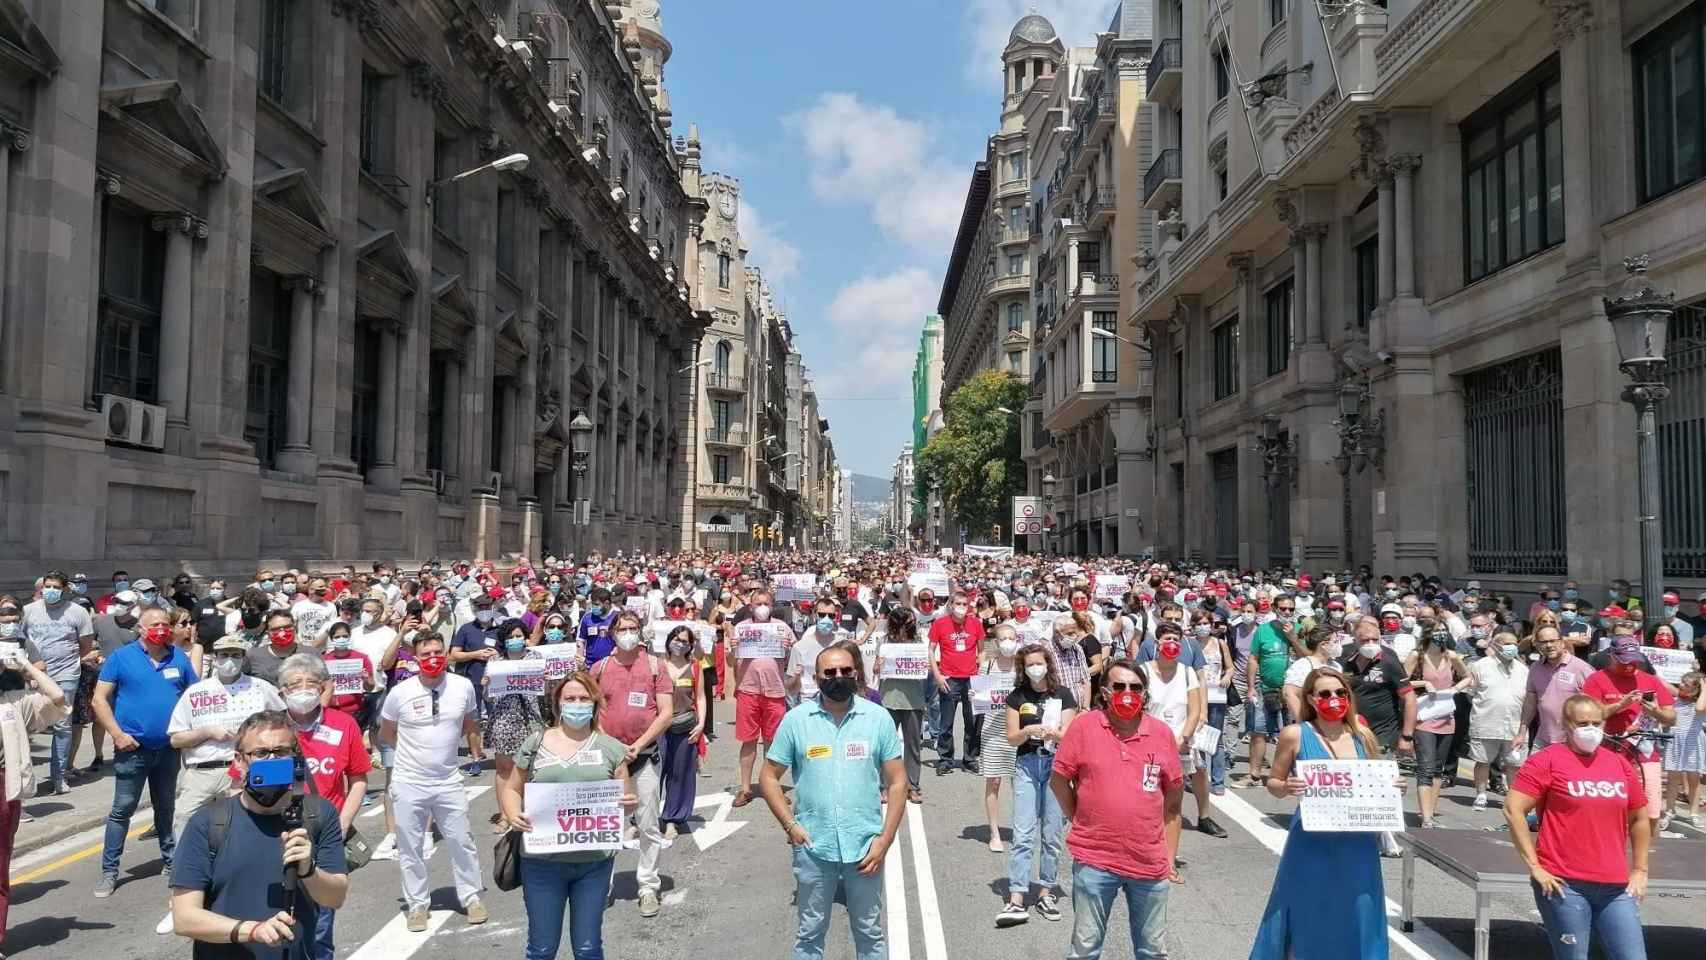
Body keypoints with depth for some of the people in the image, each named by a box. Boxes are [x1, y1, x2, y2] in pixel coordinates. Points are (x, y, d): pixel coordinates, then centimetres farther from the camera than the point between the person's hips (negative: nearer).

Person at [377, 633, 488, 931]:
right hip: (409, 783, -1)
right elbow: (386, 733, 7)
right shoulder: (400, 692, -10)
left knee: (462, 842, 8)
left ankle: (471, 898, 23)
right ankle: (416, 905, 24)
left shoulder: (463, 686, -6)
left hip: (448, 781, 1)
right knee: (411, 848, 9)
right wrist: (414, 749, 7)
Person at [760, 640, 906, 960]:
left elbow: (896, 783, 0)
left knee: (870, 934, 13)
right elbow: (769, 777, 4)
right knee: (810, 933, 13)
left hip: (865, 848, 0)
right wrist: (790, 825, -7)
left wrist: (884, 841, -6)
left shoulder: (879, 718, -3)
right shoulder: (796, 719, -4)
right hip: (813, 847, 0)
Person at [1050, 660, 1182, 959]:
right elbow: (1058, 780, 2)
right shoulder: (1084, 727, -8)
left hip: (1151, 863, 2)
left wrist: (1169, 853, 8)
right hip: (1094, 861, -2)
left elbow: (1174, 792, 8)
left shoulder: (1162, 733, -1)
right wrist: (1082, 822, 4)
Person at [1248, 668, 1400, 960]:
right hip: (1312, 844, -3)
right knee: (1307, 918, 6)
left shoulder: (1363, 736, 4)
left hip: (1358, 844, 3)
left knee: (1354, 917, 11)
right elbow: (1273, 783, 0)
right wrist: (1286, 788, -21)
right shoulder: (1295, 735, -6)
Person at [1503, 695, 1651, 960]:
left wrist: (1640, 870, 17)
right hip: (1564, 884, -5)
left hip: (1616, 886, 5)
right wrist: (1534, 865, -11)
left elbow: (1639, 819, 22)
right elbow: (1513, 809, -11)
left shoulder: (1620, 764, 10)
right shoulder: (1548, 759, -5)